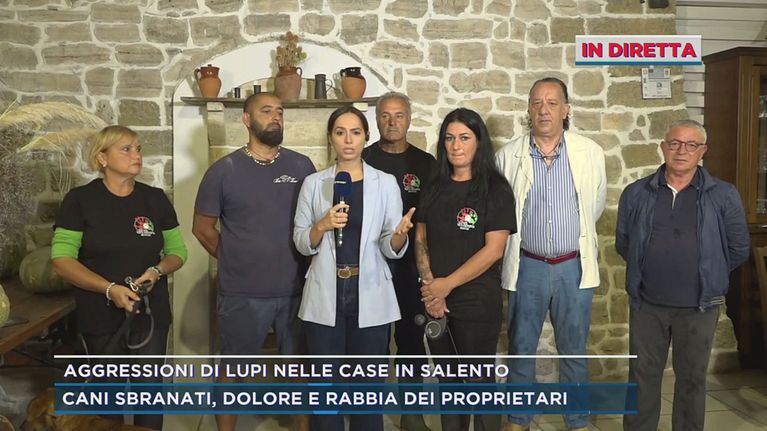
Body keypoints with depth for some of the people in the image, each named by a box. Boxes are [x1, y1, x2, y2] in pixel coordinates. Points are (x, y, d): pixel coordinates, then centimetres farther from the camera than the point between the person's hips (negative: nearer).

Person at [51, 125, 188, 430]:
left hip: (151, 313, 2)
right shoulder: (80, 200, -6)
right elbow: (62, 259, -10)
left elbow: (178, 251, 7)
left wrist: (157, 270, -14)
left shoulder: (155, 199, 2)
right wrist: (109, 288, -22)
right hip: (101, 317, -2)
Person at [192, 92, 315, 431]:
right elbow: (202, 228, 4)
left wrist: (305, 264, 2)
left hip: (296, 290, 2)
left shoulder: (302, 166, 1)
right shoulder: (223, 170, -3)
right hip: (243, 293, -1)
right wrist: (234, 260, 2)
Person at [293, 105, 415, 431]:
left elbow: (391, 249, -1)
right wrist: (323, 225, -17)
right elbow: (301, 244, 2)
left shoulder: (386, 183, 2)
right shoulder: (313, 183, 4)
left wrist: (399, 235, -23)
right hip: (325, 297, 1)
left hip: (370, 296, 0)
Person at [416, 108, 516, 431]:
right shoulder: (435, 188, 8)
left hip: (477, 303, -5)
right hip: (435, 302, 5)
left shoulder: (495, 189, -7)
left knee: (479, 380, 6)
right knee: (448, 378, 16)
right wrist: (430, 287, -7)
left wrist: (447, 284, -14)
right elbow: (421, 240, 7)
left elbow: (493, 250, -14)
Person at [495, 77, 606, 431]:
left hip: (575, 266, 1)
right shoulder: (508, 156, -6)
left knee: (574, 350, 13)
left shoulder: (590, 153, -3)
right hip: (527, 266, 0)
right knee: (521, 348, 12)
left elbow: (596, 205, 11)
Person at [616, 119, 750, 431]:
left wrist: (708, 277, 6)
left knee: (692, 377, 14)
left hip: (699, 306, -1)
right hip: (646, 304, 1)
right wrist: (647, 269, 8)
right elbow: (623, 241, 11)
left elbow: (738, 249, 3)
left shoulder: (723, 196, -4)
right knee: (643, 375, 11)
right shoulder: (636, 193, 0)